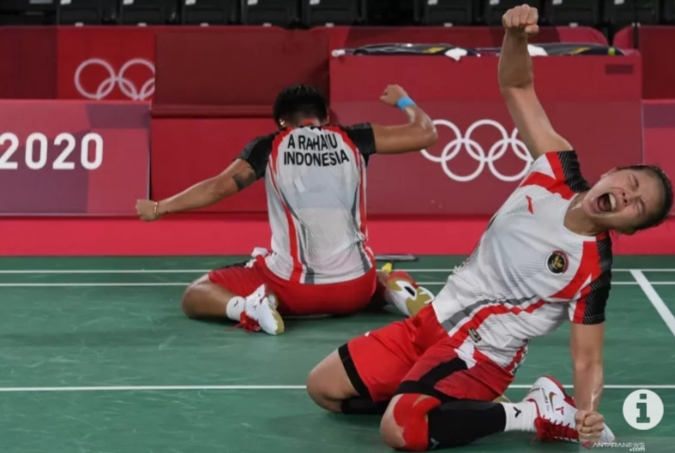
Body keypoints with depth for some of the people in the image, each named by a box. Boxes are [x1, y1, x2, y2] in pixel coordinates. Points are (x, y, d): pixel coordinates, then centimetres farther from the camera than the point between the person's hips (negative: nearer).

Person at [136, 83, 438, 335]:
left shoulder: (269, 147, 4)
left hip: (292, 287, -2)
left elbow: (217, 188, -1)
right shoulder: (352, 140, 8)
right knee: (379, 282, 40)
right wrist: (402, 101, 30)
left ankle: (249, 307, -16)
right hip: (356, 287, 2)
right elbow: (426, 133, 9)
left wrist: (159, 208, 11)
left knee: (194, 296, 14)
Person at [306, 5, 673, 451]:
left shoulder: (593, 270, -19)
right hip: (434, 319, 6)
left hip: (479, 354, -6)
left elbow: (588, 361, -13)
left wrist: (588, 413, -36)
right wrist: (517, 36, -26)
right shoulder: (559, 170, -7)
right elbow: (516, 87, -4)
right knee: (323, 388, 5)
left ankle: (533, 413, -15)